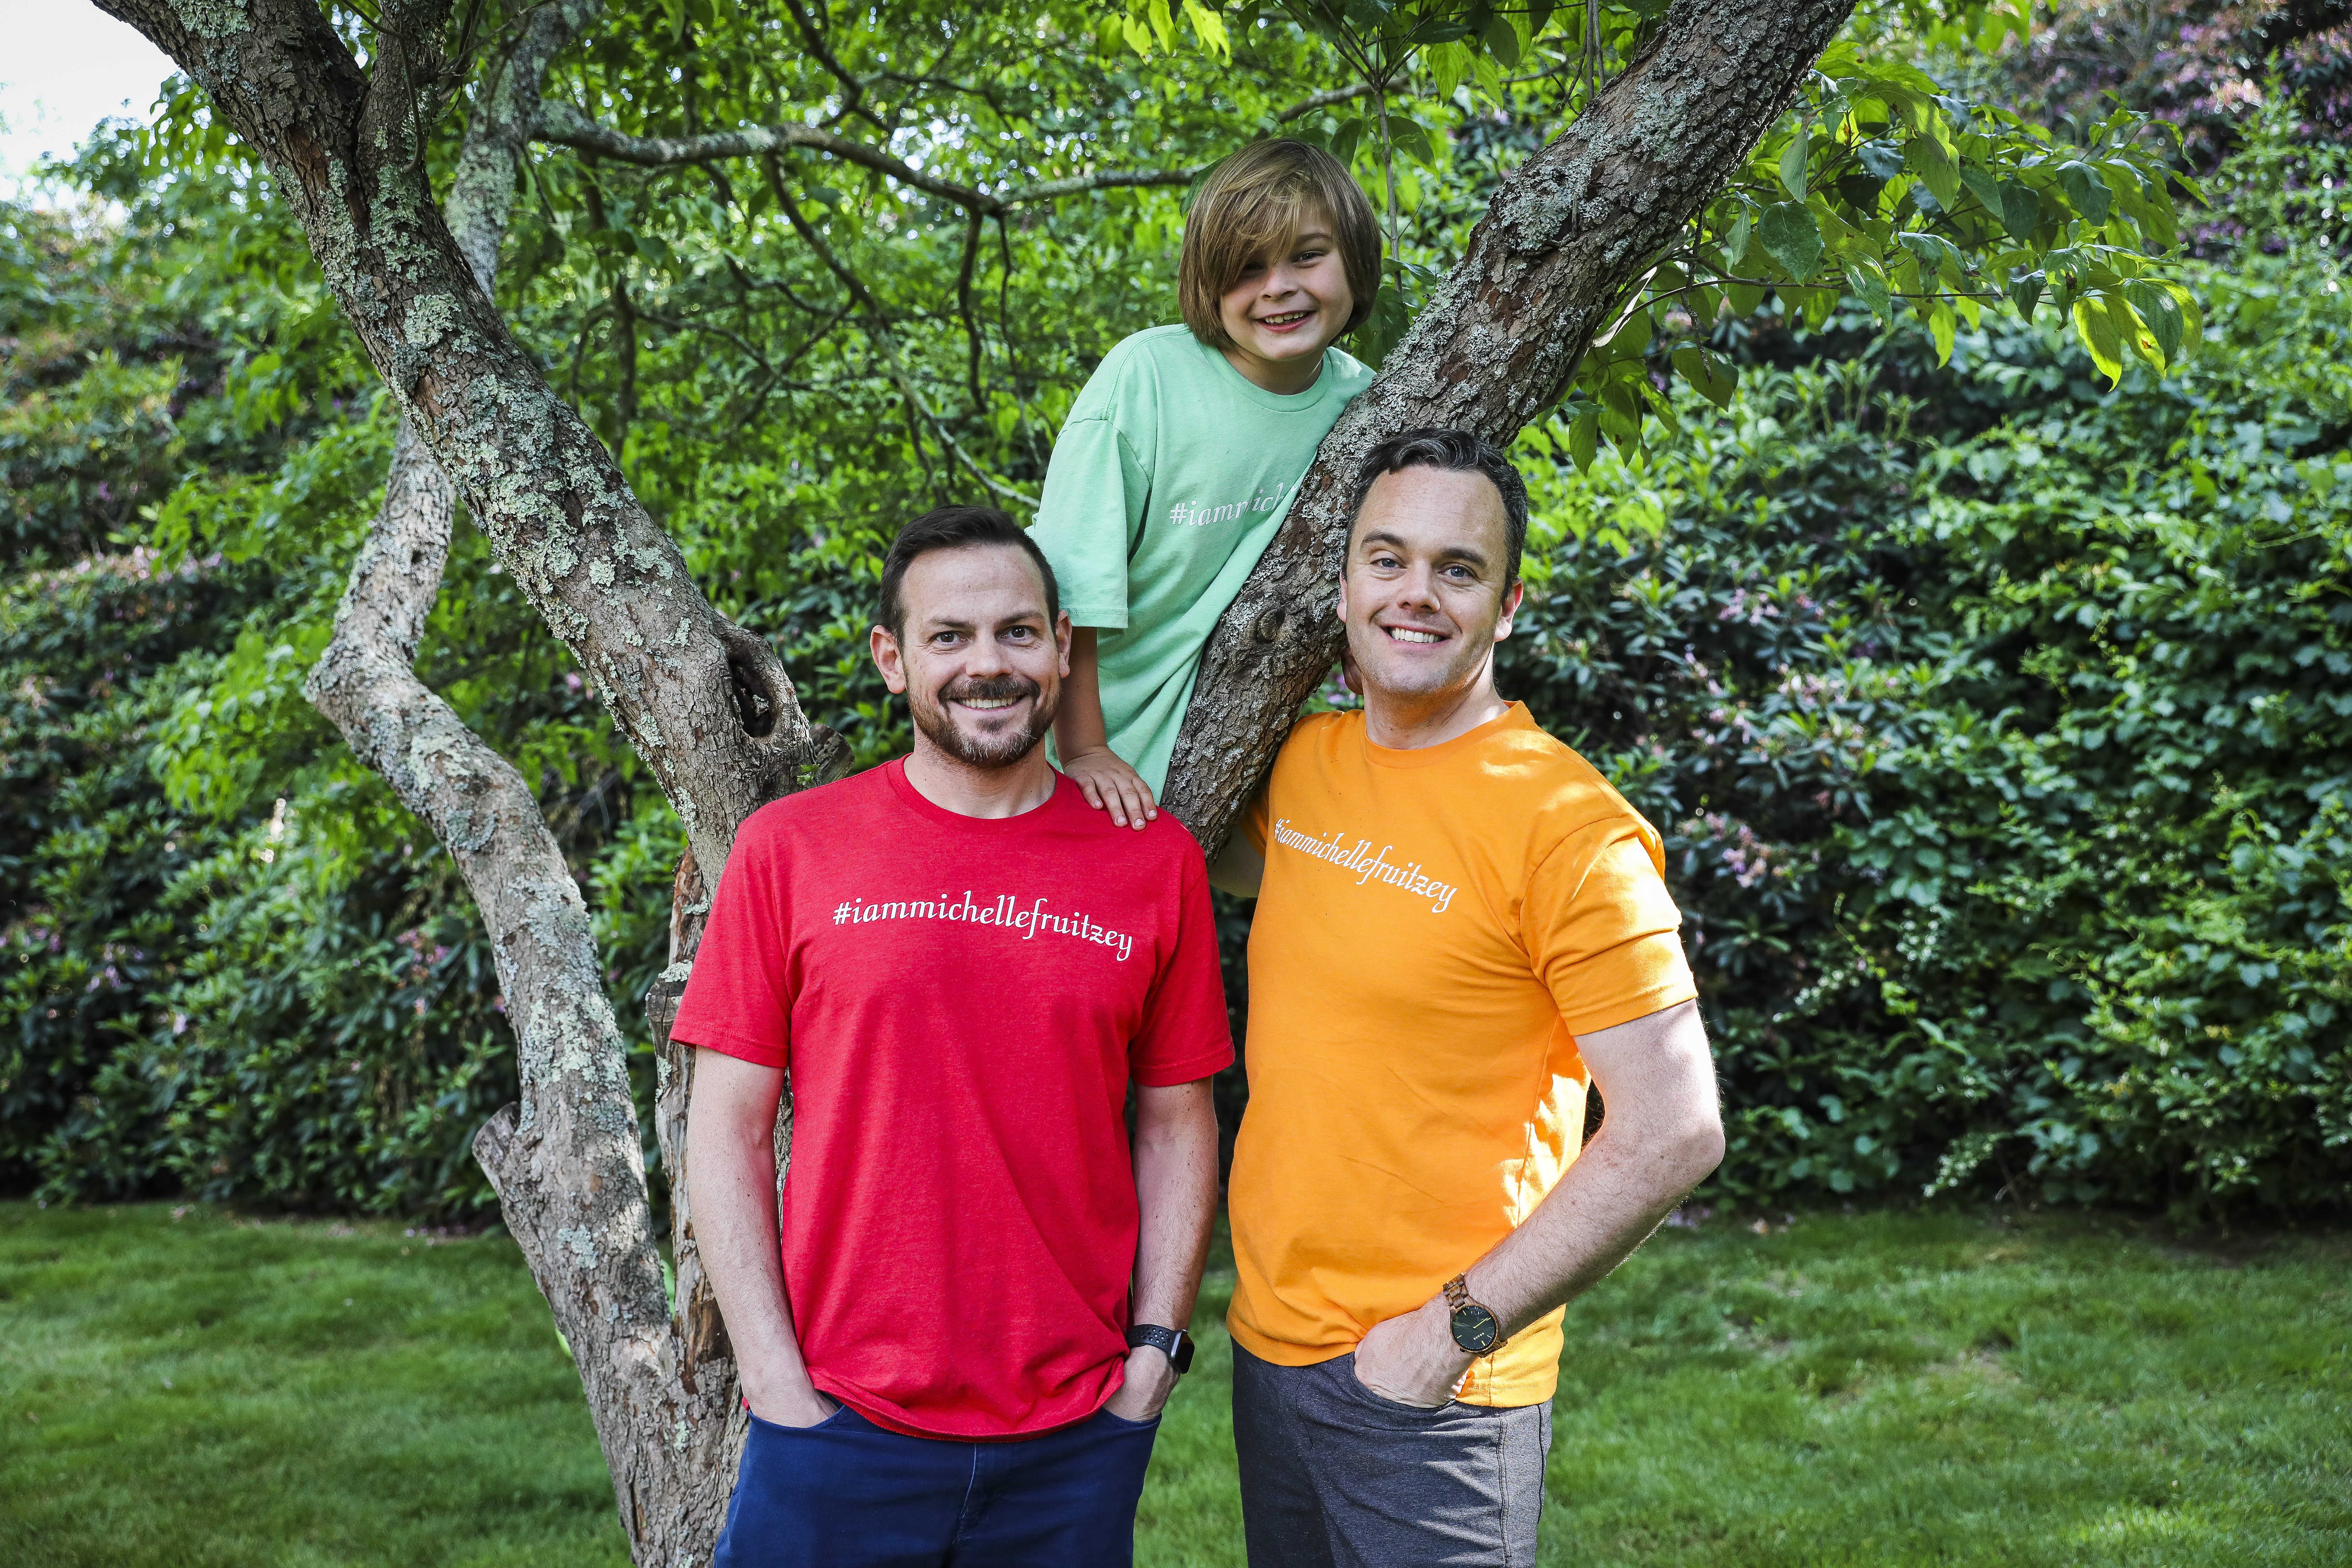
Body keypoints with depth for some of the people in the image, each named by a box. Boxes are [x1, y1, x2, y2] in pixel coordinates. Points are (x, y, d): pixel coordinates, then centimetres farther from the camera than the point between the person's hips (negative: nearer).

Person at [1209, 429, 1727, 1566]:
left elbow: (1673, 1134, -16)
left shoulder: (1568, 829, -16)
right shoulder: (1302, 762, 4)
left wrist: (1457, 1327, -15)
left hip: (1426, 1386, -6)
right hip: (1266, 1343, 7)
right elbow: (1238, 861, 27)